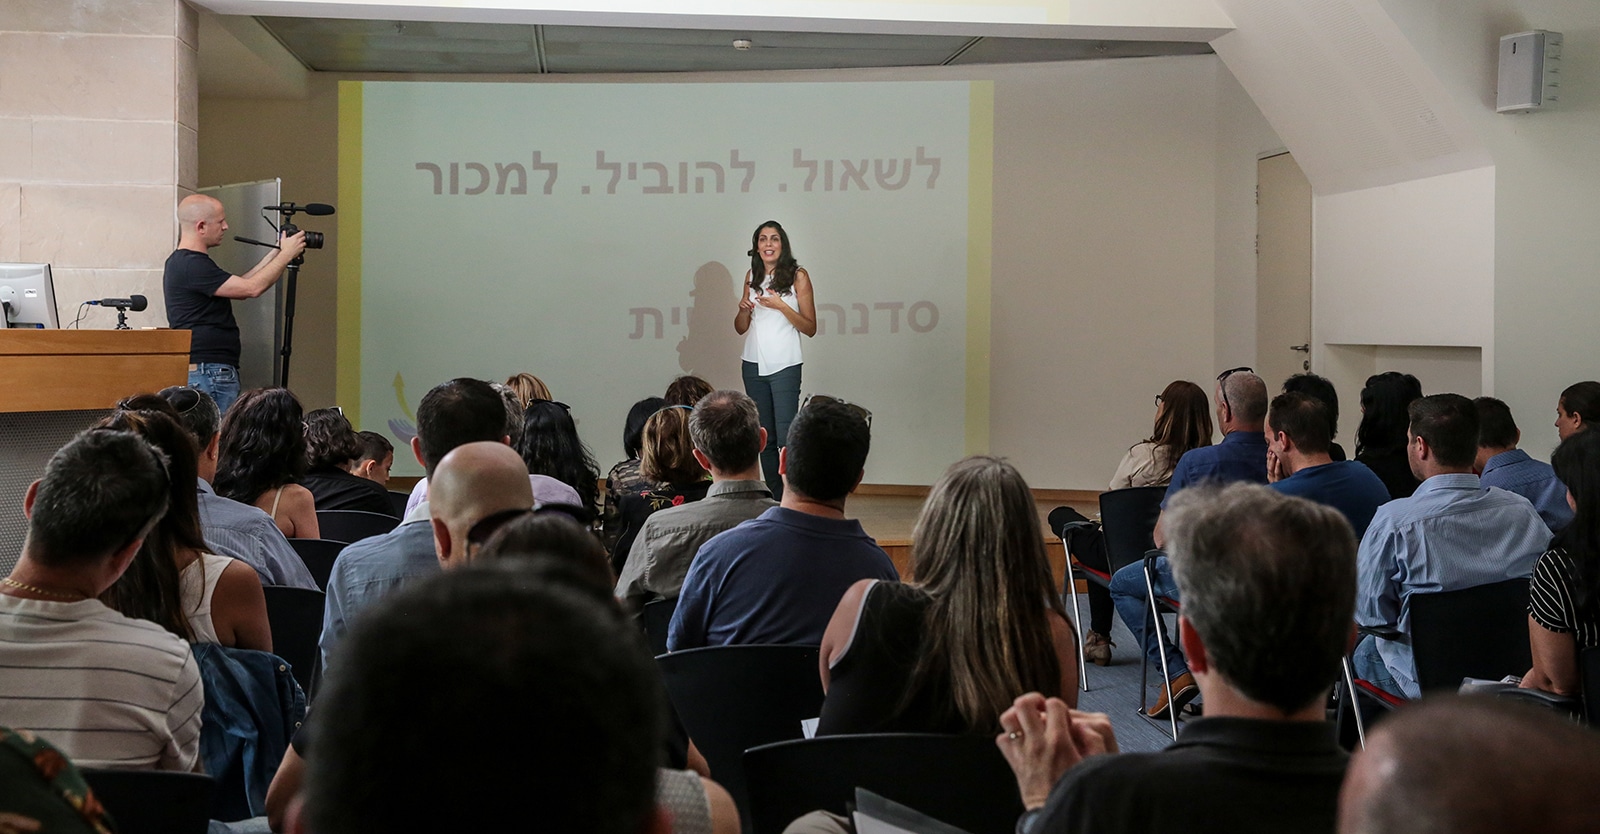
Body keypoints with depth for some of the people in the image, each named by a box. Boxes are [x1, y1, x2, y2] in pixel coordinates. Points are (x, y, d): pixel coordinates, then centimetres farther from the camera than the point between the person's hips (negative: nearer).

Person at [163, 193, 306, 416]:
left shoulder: (184, 262, 18)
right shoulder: (191, 265, -15)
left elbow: (239, 286, 23)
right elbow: (251, 288, -17)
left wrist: (275, 254, 19)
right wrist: (286, 254, -5)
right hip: (207, 373, -11)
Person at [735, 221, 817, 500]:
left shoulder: (798, 276, -2)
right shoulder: (752, 276, 11)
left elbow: (810, 328, -4)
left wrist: (780, 305, -16)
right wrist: (744, 308, -5)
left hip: (785, 366, -5)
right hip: (753, 365, 5)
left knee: (785, 438, -13)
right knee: (764, 438, 6)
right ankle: (775, 499, 11)